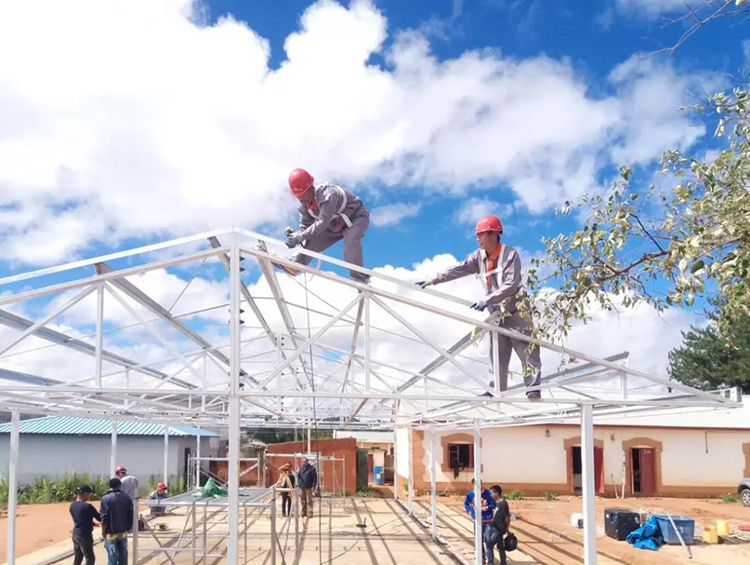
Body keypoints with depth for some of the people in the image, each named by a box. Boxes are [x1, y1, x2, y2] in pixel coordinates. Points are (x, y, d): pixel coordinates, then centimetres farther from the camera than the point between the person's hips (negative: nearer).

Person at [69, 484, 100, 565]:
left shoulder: (72, 505, 4)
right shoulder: (87, 506, -20)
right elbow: (100, 518, -11)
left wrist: (92, 523, 16)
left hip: (75, 534, 8)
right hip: (85, 536, -8)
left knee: (77, 558, 16)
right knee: (90, 558, 3)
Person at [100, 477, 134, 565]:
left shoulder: (106, 498, -11)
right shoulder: (127, 498, 1)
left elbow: (104, 518, -13)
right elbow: (130, 516, 5)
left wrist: (103, 532, -2)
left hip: (111, 533, -4)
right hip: (123, 532, 4)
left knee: (112, 557, 2)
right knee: (123, 556, 12)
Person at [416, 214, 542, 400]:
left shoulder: (510, 255, -13)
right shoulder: (479, 257, 4)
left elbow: (510, 285, -23)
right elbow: (457, 270, -2)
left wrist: (487, 300, -30)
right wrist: (432, 281, -11)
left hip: (516, 312, -6)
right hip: (497, 314, 6)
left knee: (528, 352, -9)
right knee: (497, 357, 4)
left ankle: (533, 391, -13)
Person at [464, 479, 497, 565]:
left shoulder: (487, 493, -13)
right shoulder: (470, 494, -5)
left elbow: (494, 504, -7)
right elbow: (466, 504, 9)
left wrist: (486, 508, -20)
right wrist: (471, 512, -5)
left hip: (488, 520, -3)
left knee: (488, 540, -4)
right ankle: (482, 557, 34)